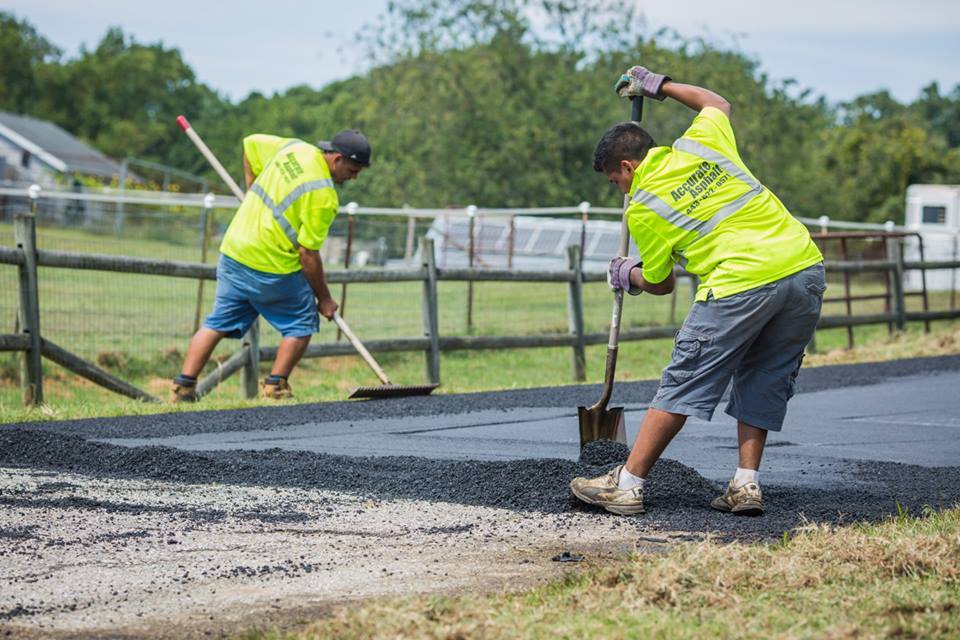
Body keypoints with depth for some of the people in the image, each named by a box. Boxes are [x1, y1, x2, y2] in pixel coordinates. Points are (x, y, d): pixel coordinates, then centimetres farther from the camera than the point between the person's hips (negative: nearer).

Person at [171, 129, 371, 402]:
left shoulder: (294, 147, 4)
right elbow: (307, 254, -15)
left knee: (218, 323, 13)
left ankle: (184, 386, 8)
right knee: (302, 323, 11)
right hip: (271, 267, -7)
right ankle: (275, 386, 8)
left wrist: (253, 192, 24)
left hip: (233, 250, 7)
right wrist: (324, 299, -4)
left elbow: (250, 143, 20)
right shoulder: (324, 197, -17)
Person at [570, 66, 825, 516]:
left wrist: (627, 277, 36)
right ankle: (746, 485, 12)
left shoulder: (642, 208, 4)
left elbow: (660, 284, 15)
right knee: (763, 383, 17)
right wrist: (659, 86, 46)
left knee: (683, 384, 2)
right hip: (805, 267, 6)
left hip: (741, 284, -6)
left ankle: (627, 485, 7)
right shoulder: (700, 143, 15)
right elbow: (717, 103, 39)